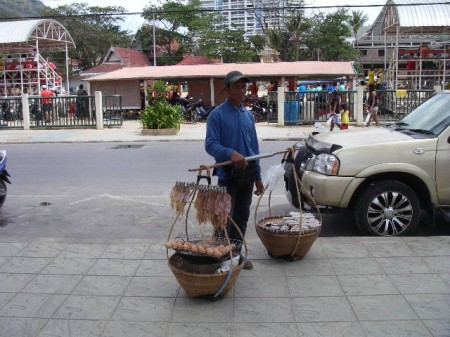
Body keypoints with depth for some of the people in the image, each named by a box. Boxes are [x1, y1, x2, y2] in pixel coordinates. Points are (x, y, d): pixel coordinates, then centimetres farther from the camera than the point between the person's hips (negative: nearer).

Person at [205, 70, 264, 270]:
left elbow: (254, 146, 15)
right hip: (228, 175, -6)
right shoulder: (217, 115, -8)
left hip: (248, 175, 6)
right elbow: (210, 144, -17)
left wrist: (258, 176, 14)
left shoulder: (248, 115, 11)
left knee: (242, 218, 15)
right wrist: (230, 153, -35)